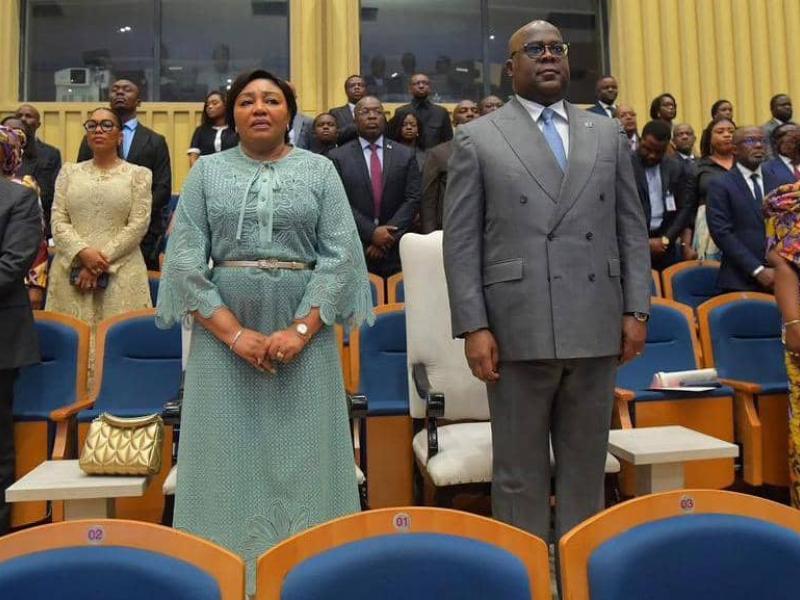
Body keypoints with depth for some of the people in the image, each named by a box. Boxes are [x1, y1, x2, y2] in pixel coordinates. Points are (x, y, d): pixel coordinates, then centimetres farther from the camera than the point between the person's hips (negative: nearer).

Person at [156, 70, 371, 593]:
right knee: (228, 458, 5)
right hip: (224, 333, 1)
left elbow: (343, 254, -2)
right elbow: (184, 260, 0)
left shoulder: (319, 169, 6)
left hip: (303, 332, 0)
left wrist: (301, 329, -13)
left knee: (302, 458, 4)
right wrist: (233, 333, -11)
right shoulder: (207, 171, 8)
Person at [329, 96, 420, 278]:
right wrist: (371, 233, -14)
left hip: (395, 250, 1)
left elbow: (413, 199, 0)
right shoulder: (338, 157, 2)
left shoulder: (406, 155, 7)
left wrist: (388, 235, -10)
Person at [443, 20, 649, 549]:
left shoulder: (608, 134, 14)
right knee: (520, 471, 7)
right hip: (519, 328, -3)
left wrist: (637, 310, 4)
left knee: (586, 465, 14)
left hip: (596, 327, 4)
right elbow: (461, 241, -2)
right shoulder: (478, 138, 4)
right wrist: (474, 327, -9)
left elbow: (632, 228, 13)